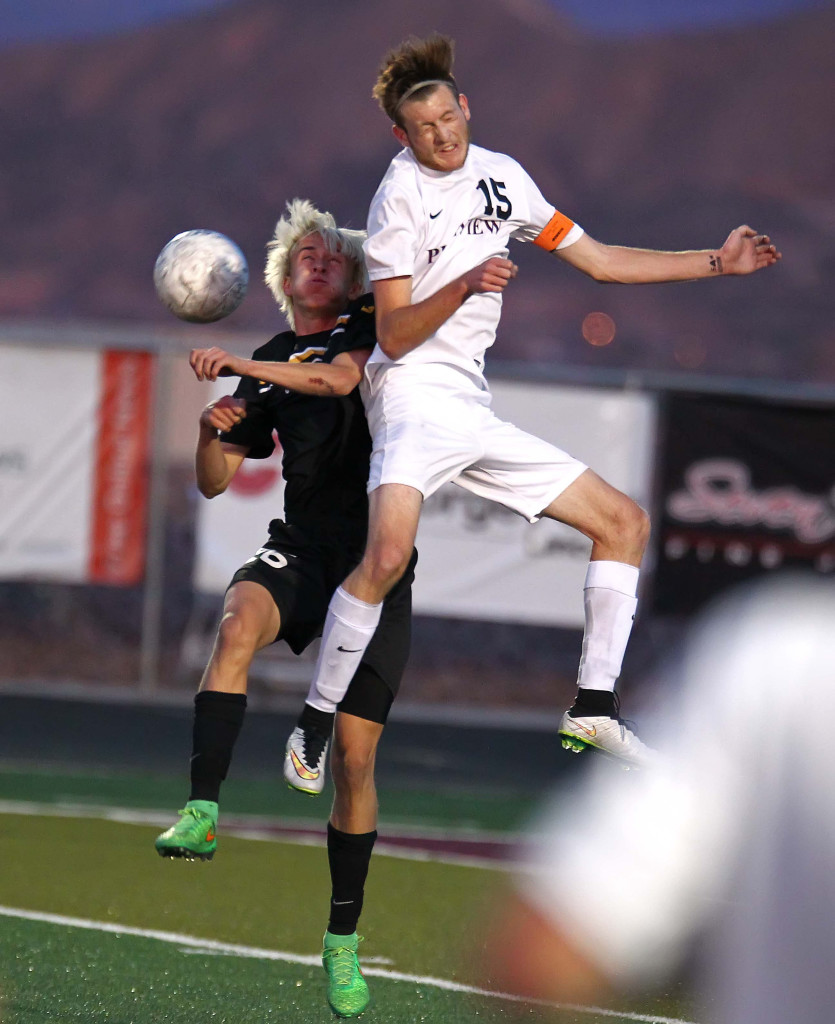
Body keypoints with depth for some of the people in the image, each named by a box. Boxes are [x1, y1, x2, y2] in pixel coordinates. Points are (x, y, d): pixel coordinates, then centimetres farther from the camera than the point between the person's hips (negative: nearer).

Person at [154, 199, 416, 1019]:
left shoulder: (372, 323, 6)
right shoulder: (268, 368, 15)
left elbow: (338, 376, -17)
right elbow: (214, 481, 15)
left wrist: (239, 364, -22)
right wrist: (212, 431, -6)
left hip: (377, 562, -2)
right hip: (300, 551, 2)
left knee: (354, 756, -4)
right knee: (239, 619, -35)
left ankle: (343, 940, 10)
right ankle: (202, 813, -43)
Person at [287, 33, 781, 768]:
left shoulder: (501, 177, 12)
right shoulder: (400, 194, -7)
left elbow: (598, 260, 19)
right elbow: (393, 336, -12)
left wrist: (718, 263, 19)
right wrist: (464, 286, -27)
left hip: (476, 409, 8)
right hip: (415, 395, -8)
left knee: (625, 521, 7)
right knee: (388, 555, -31)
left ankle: (593, 709, 7)